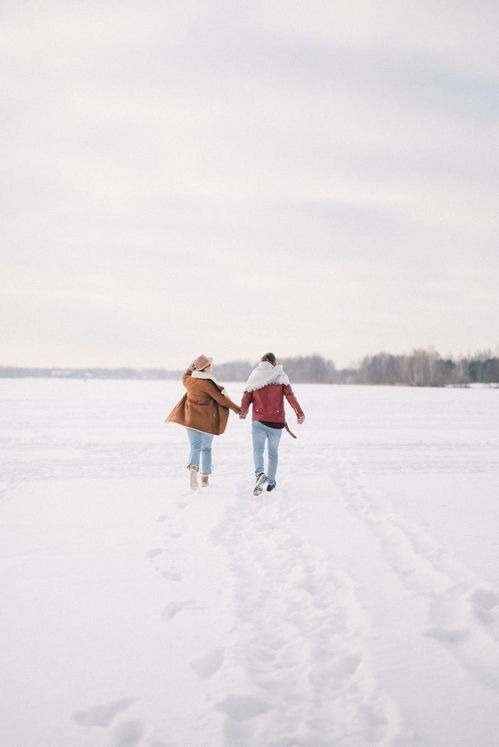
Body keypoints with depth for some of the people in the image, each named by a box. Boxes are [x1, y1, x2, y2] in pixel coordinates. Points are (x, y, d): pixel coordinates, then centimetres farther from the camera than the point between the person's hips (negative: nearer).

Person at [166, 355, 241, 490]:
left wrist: (191, 367, 24)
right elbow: (221, 399, -15)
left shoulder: (189, 381, 0)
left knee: (195, 448, 1)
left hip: (191, 419, 3)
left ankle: (193, 468, -31)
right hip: (208, 420, -3)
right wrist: (237, 409, -5)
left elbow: (184, 378, 26)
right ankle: (205, 478, 20)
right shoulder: (208, 383, -18)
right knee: (206, 448, 15)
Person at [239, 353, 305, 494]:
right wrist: (299, 413, -12)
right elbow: (289, 395, -11)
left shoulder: (254, 378, 2)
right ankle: (271, 482, 20)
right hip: (277, 421, 1)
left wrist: (243, 412, 20)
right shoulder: (280, 376, -1)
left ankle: (260, 474, -28)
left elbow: (246, 398, 3)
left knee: (258, 448, -1)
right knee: (273, 452, 14)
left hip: (258, 420, 0)